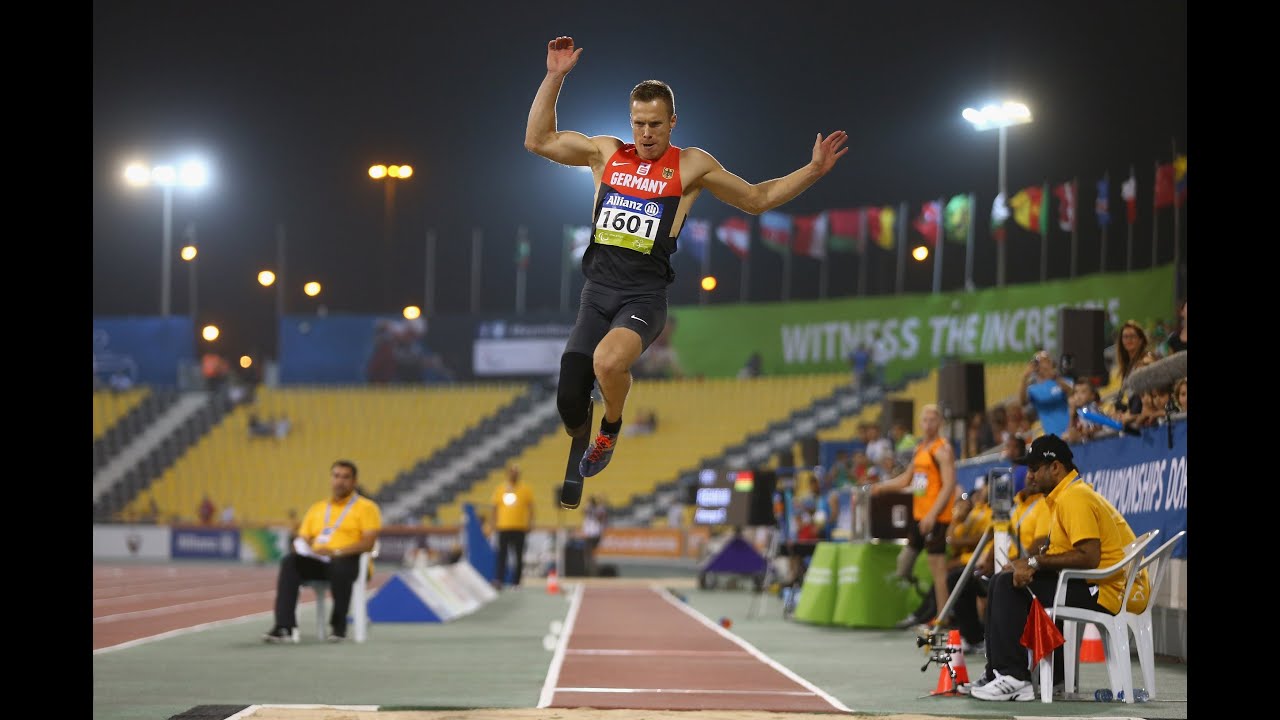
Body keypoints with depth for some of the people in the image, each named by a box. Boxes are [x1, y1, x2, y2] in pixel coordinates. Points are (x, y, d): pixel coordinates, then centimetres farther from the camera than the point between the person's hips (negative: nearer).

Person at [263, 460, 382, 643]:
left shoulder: (366, 507, 8)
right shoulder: (317, 508, 24)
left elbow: (368, 543, -6)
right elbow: (303, 539, 20)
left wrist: (336, 552, -19)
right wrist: (301, 548, -6)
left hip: (348, 560, -4)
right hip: (317, 562, 4)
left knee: (339, 566, -41)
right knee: (289, 562, -28)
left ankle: (339, 627, -23)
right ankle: (284, 626, -38)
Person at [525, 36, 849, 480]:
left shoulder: (691, 165, 3)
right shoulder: (606, 152, 10)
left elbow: (756, 199, 13)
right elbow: (538, 140, 12)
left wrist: (813, 171, 2)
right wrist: (555, 77, 4)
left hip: (644, 295, -3)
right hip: (597, 290, 3)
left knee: (608, 361, -35)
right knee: (569, 403, -4)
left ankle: (611, 428, -3)